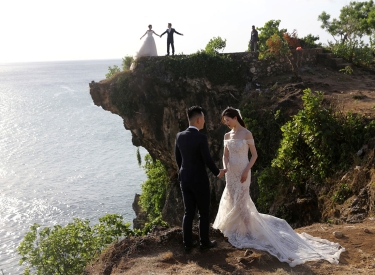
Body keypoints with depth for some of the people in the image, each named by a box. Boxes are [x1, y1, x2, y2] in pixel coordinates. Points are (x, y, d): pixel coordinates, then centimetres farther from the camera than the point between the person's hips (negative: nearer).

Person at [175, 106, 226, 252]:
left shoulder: (179, 136, -1)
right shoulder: (201, 138, -21)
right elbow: (208, 160, -15)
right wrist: (217, 173, 4)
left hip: (184, 179, 6)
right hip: (199, 180, -6)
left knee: (188, 212, 14)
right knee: (204, 212, 11)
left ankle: (188, 243, 20)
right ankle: (205, 242, 22)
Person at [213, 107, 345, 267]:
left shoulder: (247, 134, -13)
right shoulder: (227, 136, 5)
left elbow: (254, 155, -10)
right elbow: (225, 155, 7)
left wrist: (246, 171, -18)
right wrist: (225, 168, -12)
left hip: (242, 172, -6)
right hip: (231, 173, 6)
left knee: (240, 201, -1)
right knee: (232, 200, 14)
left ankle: (248, 230, 14)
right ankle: (235, 227, 30)